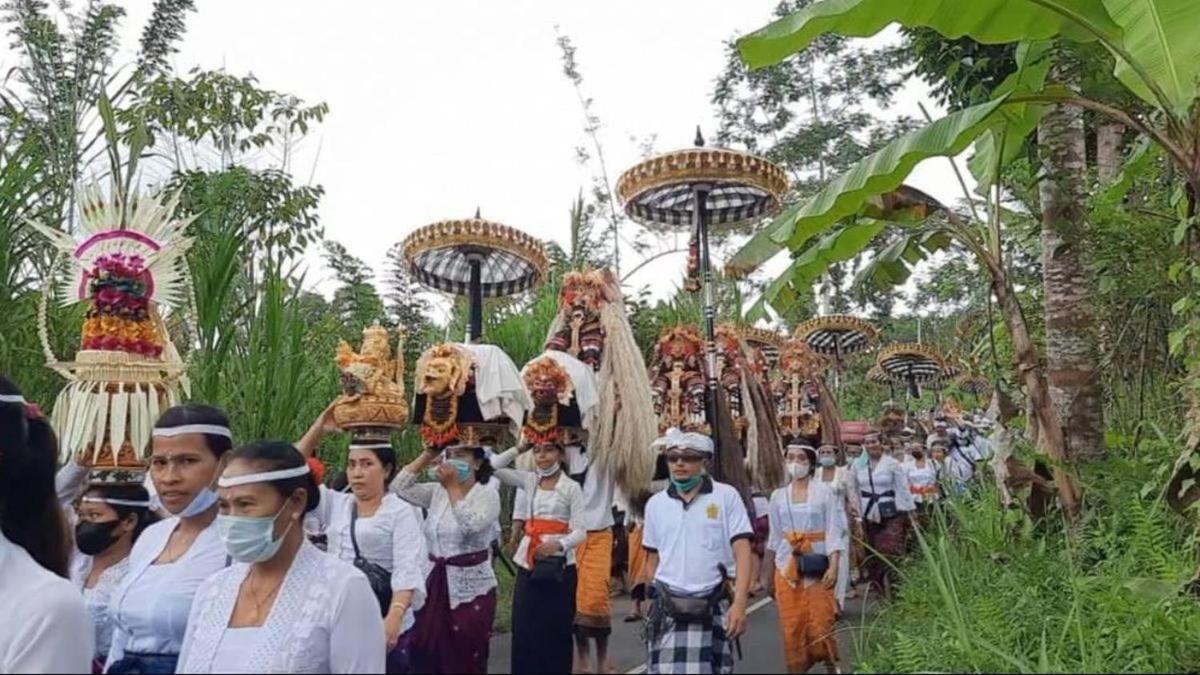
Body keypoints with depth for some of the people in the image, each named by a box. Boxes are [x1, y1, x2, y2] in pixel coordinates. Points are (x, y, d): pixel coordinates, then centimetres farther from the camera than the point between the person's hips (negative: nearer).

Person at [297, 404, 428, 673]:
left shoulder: (401, 512, -7)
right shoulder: (335, 504, 10)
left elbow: (407, 570, -17)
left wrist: (395, 617, -33)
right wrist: (318, 429, -5)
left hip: (382, 623, -5)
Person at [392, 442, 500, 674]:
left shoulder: (488, 495, -10)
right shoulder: (437, 492, 6)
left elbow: (471, 525, -26)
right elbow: (399, 487, -2)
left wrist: (453, 487, -21)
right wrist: (428, 454, -4)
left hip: (470, 589, -5)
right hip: (435, 583, 5)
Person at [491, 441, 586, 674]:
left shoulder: (571, 487, -4)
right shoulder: (529, 480, 8)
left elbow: (580, 531, -9)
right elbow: (495, 466, 6)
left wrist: (558, 544, -26)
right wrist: (520, 448, 3)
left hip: (559, 564, -3)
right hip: (528, 561, 4)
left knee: (556, 628, 3)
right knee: (523, 627, 5)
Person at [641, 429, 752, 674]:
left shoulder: (726, 496, -2)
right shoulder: (656, 504, 7)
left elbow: (742, 552, -6)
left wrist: (739, 604, -15)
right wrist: (658, 598, 7)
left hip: (713, 607, -2)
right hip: (668, 608, 2)